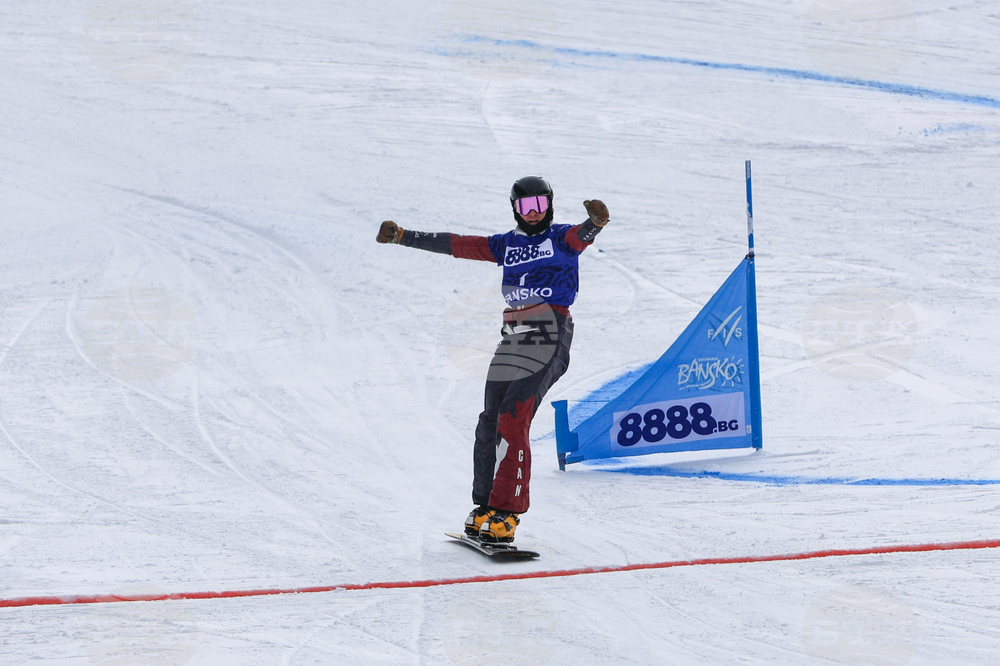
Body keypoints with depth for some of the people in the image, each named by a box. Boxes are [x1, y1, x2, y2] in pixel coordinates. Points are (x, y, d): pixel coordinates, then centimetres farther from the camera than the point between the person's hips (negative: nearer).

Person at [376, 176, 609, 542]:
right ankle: (485, 508, 14)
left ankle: (505, 513, -18)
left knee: (512, 419, -17)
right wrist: (402, 236, 18)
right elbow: (456, 245, 19)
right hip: (512, 337, 6)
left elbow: (582, 235, -18)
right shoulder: (506, 244, 18)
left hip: (549, 336, -6)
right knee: (490, 422, 3)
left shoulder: (562, 238, 5)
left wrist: (594, 222, -43)